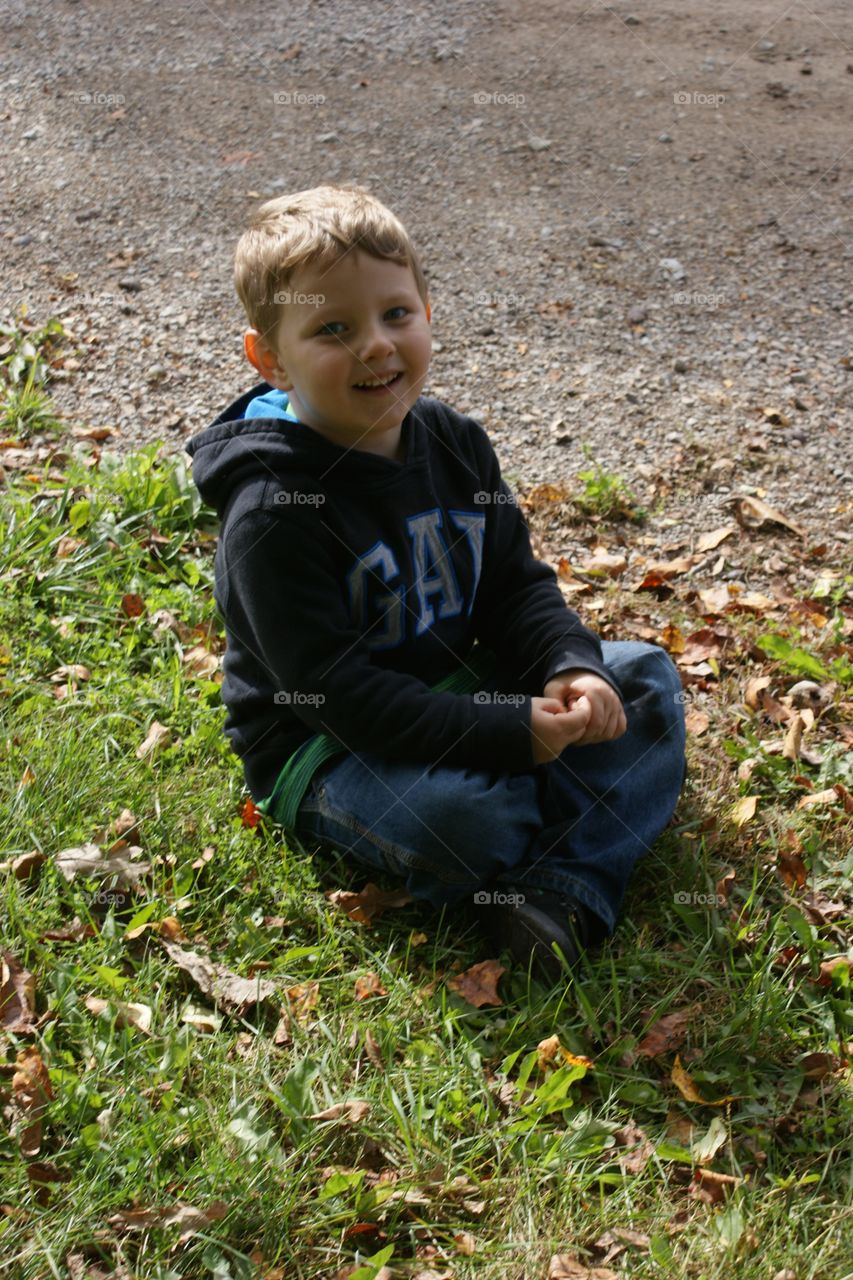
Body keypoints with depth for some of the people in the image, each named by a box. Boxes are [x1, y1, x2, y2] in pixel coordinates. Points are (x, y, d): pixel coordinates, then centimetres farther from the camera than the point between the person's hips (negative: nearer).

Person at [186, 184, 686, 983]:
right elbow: (338, 693, -26)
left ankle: (564, 888, -18)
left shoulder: (453, 444, -1)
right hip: (324, 750, -8)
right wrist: (512, 736, -29)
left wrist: (571, 669, -17)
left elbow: (516, 584, 6)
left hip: (455, 691, 8)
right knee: (459, 812, -38)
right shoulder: (274, 512, -24)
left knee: (645, 681, 0)